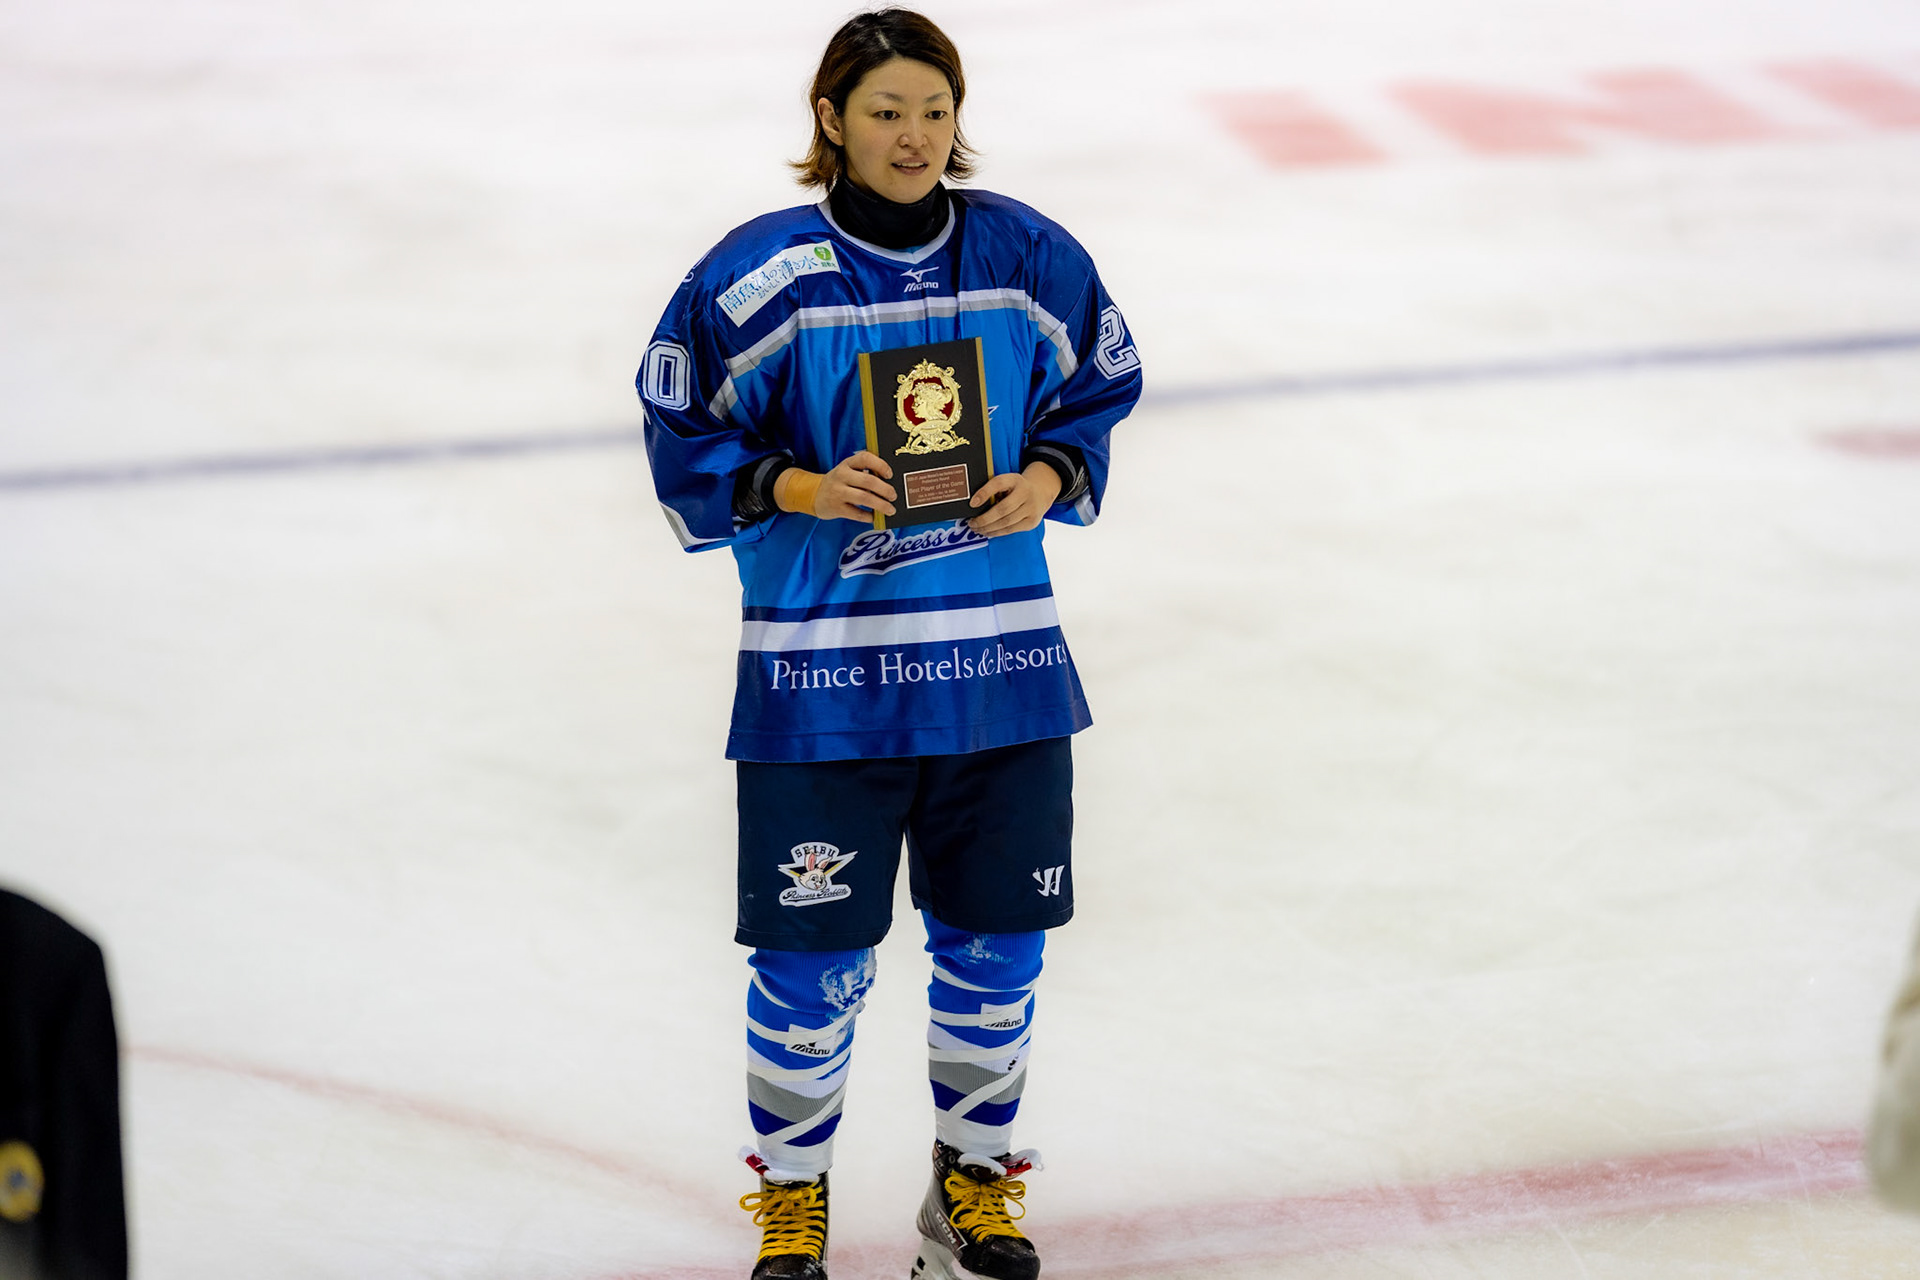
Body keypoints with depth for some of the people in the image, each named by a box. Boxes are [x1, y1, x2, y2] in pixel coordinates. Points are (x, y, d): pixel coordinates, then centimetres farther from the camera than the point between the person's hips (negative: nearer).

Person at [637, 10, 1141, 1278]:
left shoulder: (1027, 258, 1)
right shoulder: (760, 275, -7)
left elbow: (1099, 394, 12)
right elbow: (688, 441, -1)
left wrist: (1049, 480, -6)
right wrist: (800, 490, -17)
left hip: (1001, 661, 3)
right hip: (819, 669, -3)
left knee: (996, 944, 11)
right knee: (815, 955, 2)